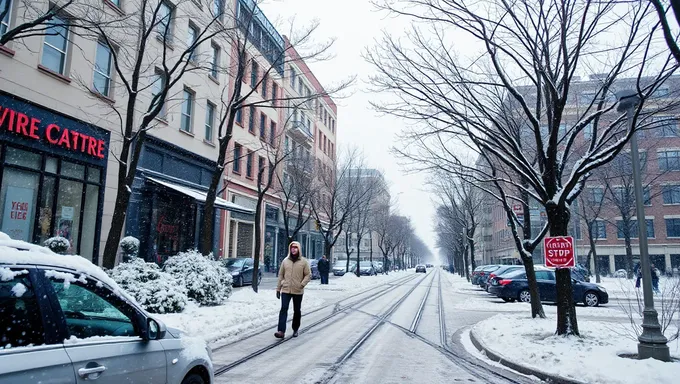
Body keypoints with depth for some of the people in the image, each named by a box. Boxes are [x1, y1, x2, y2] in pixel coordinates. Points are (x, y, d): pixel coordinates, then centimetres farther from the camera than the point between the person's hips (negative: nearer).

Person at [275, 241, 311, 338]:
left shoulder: (304, 261, -1)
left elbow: (308, 275, -1)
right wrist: (278, 288, 7)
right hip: (285, 290, 1)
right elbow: (281, 275, 9)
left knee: (297, 311, 11)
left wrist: (302, 284, -15)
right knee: (283, 309, -11)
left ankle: (295, 329, 27)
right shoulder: (285, 261, 6)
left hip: (298, 291, -1)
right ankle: (281, 331, -16)